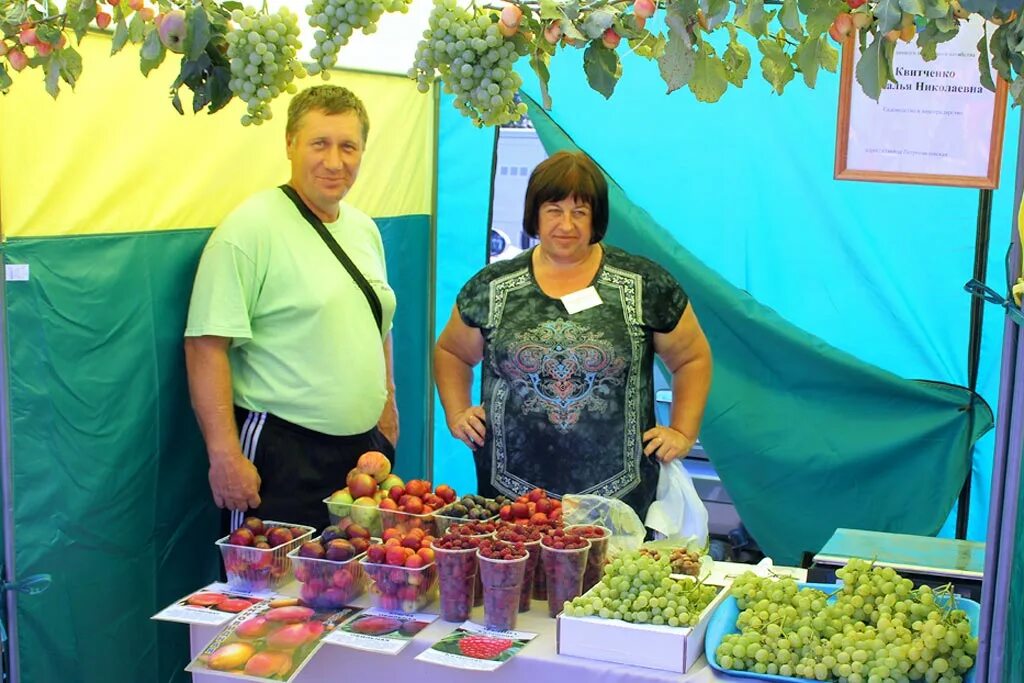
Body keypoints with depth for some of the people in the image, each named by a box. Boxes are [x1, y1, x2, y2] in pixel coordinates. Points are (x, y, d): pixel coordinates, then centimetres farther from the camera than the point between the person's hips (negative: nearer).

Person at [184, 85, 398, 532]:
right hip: (281, 458, -7)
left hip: (363, 449, 7)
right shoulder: (251, 226, -12)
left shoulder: (365, 230, 12)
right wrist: (225, 456, -21)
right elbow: (207, 345, -18)